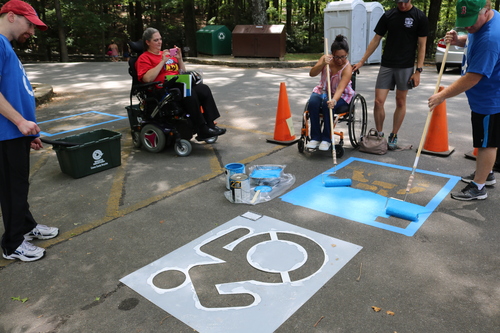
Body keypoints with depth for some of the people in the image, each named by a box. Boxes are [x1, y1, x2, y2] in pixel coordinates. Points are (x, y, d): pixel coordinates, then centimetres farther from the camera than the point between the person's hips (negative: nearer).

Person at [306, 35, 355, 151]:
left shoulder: (347, 68, -22)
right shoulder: (325, 59, -10)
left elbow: (340, 89, -35)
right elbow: (312, 73, -20)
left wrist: (334, 100, -54)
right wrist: (323, 64, -37)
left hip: (341, 95, -3)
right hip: (322, 90, 3)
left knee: (327, 105, -36)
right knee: (313, 102, -30)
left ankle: (326, 139, -21)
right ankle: (315, 137, -21)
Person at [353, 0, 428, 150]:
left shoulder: (420, 17, -1)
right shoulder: (388, 15, 5)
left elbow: (422, 45, -2)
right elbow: (376, 40, 9)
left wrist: (418, 70, -8)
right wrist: (361, 62, 5)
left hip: (405, 67, -2)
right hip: (386, 65, 2)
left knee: (401, 102, 5)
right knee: (378, 101, -5)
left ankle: (393, 136, 19)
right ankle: (379, 134, 13)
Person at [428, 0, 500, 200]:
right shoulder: (479, 23, -1)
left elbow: (472, 78, -30)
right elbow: (473, 40, 21)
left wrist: (443, 95, -24)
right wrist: (458, 40, -1)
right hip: (483, 97, 10)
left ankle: (478, 187, 13)